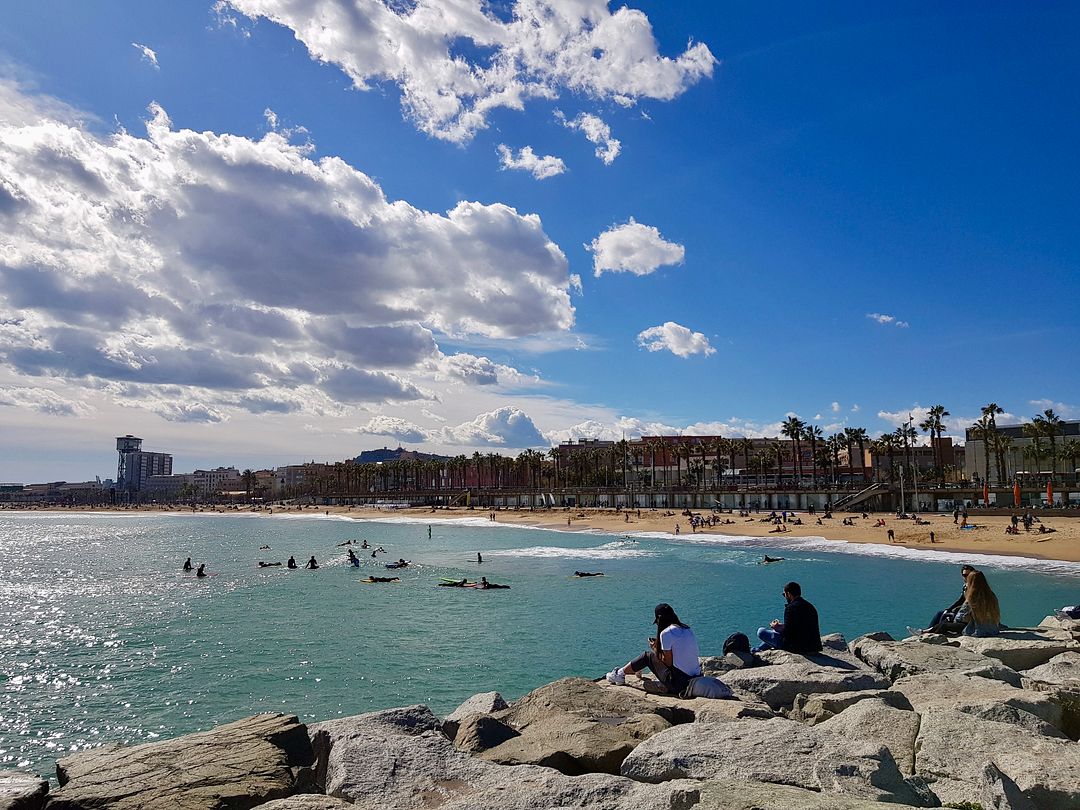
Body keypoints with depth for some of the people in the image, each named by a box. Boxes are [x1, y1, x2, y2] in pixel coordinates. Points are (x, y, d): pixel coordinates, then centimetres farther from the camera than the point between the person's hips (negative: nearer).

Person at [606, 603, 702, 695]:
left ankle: (620, 674, 27)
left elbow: (668, 662, -9)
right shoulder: (687, 629, 12)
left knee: (648, 656, 12)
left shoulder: (666, 633, -11)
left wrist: (655, 649, 7)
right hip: (696, 679, 7)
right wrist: (659, 644, 21)